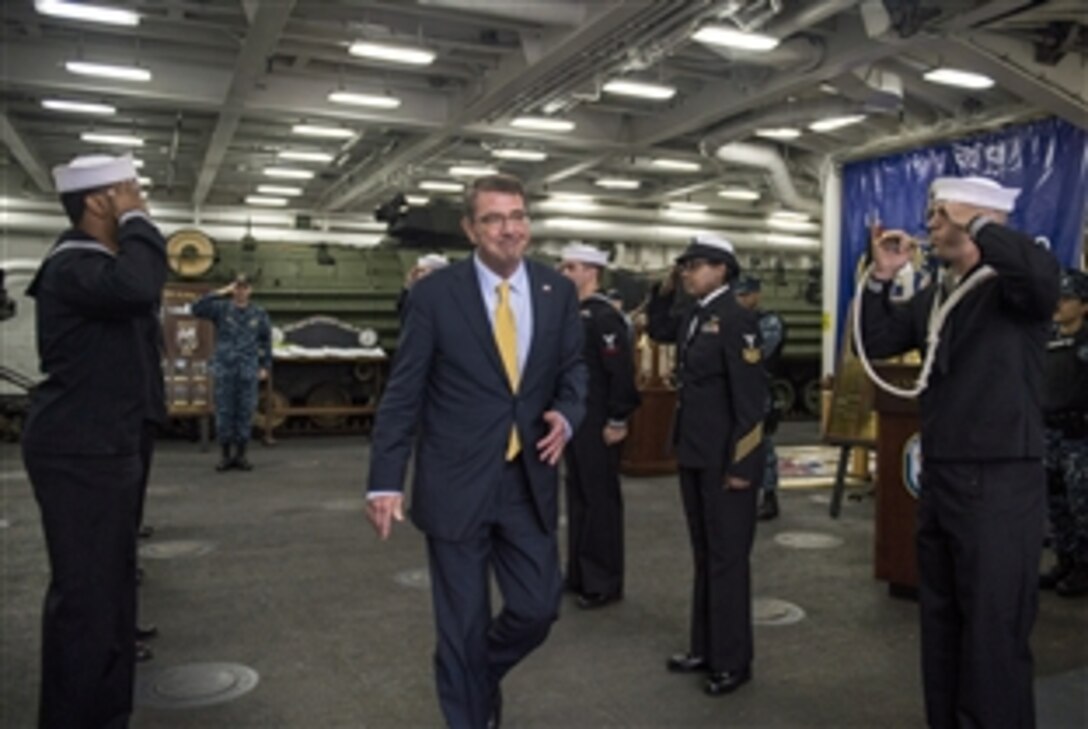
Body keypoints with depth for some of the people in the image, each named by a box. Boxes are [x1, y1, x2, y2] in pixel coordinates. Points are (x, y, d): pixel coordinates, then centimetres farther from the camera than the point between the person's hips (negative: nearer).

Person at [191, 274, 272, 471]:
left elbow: (266, 340, 12)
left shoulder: (259, 313, 5)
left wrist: (265, 366, 8)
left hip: (248, 371, 1)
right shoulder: (221, 308, 2)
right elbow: (197, 309, -13)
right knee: (224, 412, 1)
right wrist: (219, 292, -14)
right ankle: (226, 455, 11)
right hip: (224, 369, -1)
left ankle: (241, 455, 12)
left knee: (245, 412, 2)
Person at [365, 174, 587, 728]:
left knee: (538, 608, 10)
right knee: (462, 624, 8)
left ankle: (482, 674, 42)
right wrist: (385, 480, -10)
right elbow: (402, 393, -6)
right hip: (455, 484, -3)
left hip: (530, 483, 3)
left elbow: (574, 370, 12)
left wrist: (567, 415, -10)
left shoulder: (558, 291, 3)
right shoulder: (434, 293, -7)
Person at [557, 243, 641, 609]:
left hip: (599, 427, -9)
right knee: (577, 497, 16)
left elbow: (622, 373, -21)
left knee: (601, 500, 1)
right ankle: (578, 574, 28)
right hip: (574, 422, 9)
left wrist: (617, 422, -20)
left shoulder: (605, 316, -16)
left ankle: (604, 583, 12)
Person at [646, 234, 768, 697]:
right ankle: (704, 648, 29)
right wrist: (665, 288, 12)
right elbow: (657, 329, 30)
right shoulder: (693, 317, 9)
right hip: (693, 455, 8)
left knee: (727, 558, 3)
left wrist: (740, 465, -19)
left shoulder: (735, 319, -15)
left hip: (725, 460, -8)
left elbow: (751, 397, -18)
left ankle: (732, 662, 16)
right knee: (704, 556, 16)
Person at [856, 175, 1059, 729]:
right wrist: (882, 277, 2)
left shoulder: (1012, 286, -10)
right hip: (939, 480, 8)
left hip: (1000, 485, -8)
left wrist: (972, 225, -20)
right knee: (941, 623, 18)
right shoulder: (932, 298, 12)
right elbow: (877, 342, 13)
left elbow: (1041, 271, -32)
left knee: (994, 634, 0)